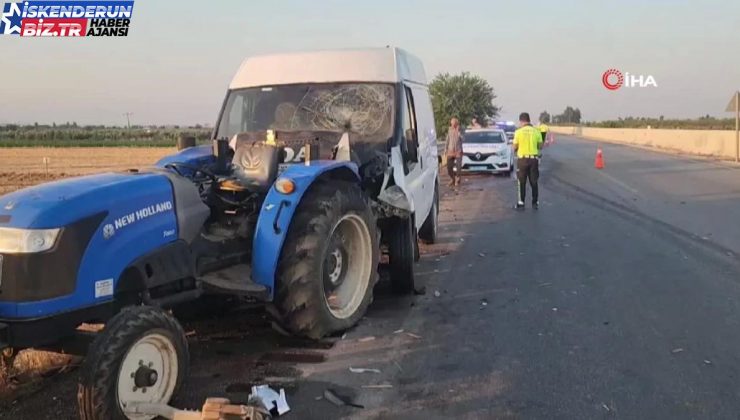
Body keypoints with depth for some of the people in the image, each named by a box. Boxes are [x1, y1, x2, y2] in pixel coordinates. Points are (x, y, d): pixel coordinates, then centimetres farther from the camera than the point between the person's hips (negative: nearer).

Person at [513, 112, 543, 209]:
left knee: (522, 183, 6)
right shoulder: (536, 131, 0)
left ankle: (521, 203, 7)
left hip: (523, 159, -2)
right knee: (534, 182, 11)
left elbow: (515, 148, -3)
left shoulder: (519, 132, -8)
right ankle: (535, 203, 14)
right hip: (534, 159, 2)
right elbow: (540, 147, 5)